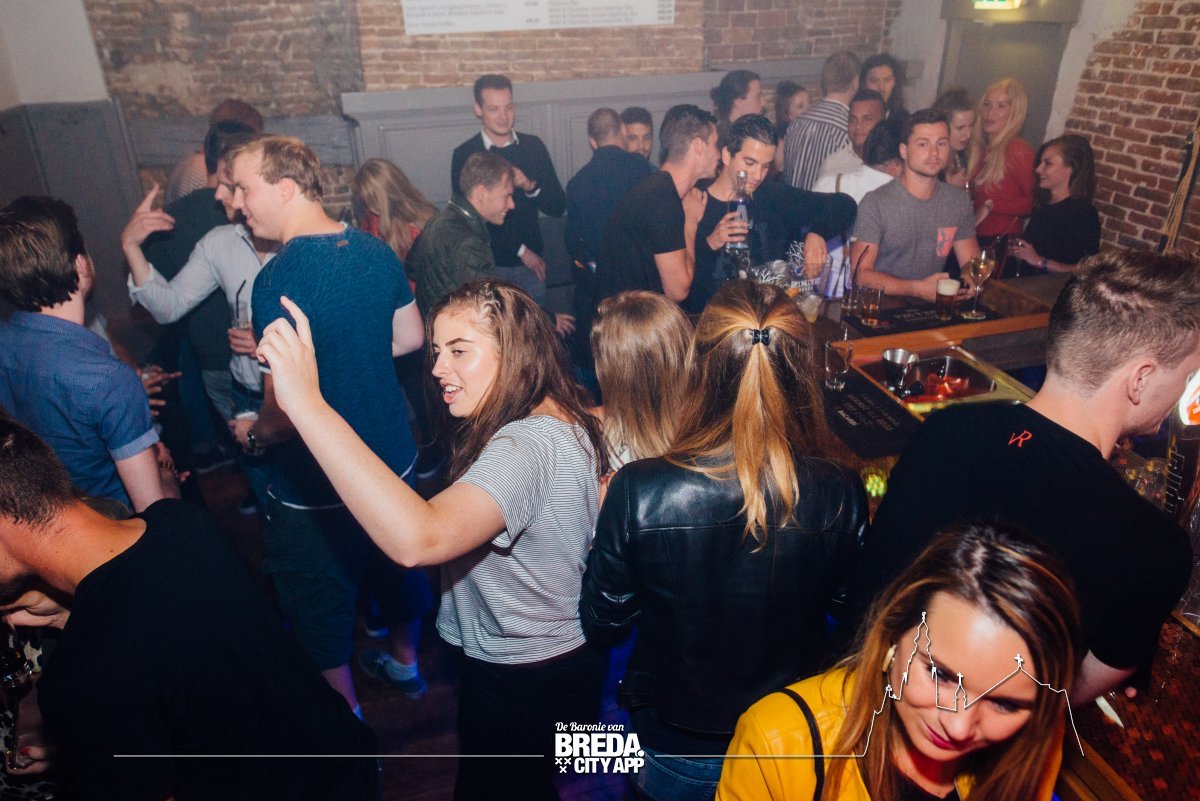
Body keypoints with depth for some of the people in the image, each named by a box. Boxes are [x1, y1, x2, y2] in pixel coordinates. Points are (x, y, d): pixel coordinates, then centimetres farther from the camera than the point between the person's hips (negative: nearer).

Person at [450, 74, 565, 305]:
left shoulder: (533, 146, 2)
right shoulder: (465, 155, -6)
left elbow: (558, 207, 2)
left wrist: (531, 186, -18)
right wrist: (520, 250, -7)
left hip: (533, 262, 3)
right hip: (489, 264, -2)